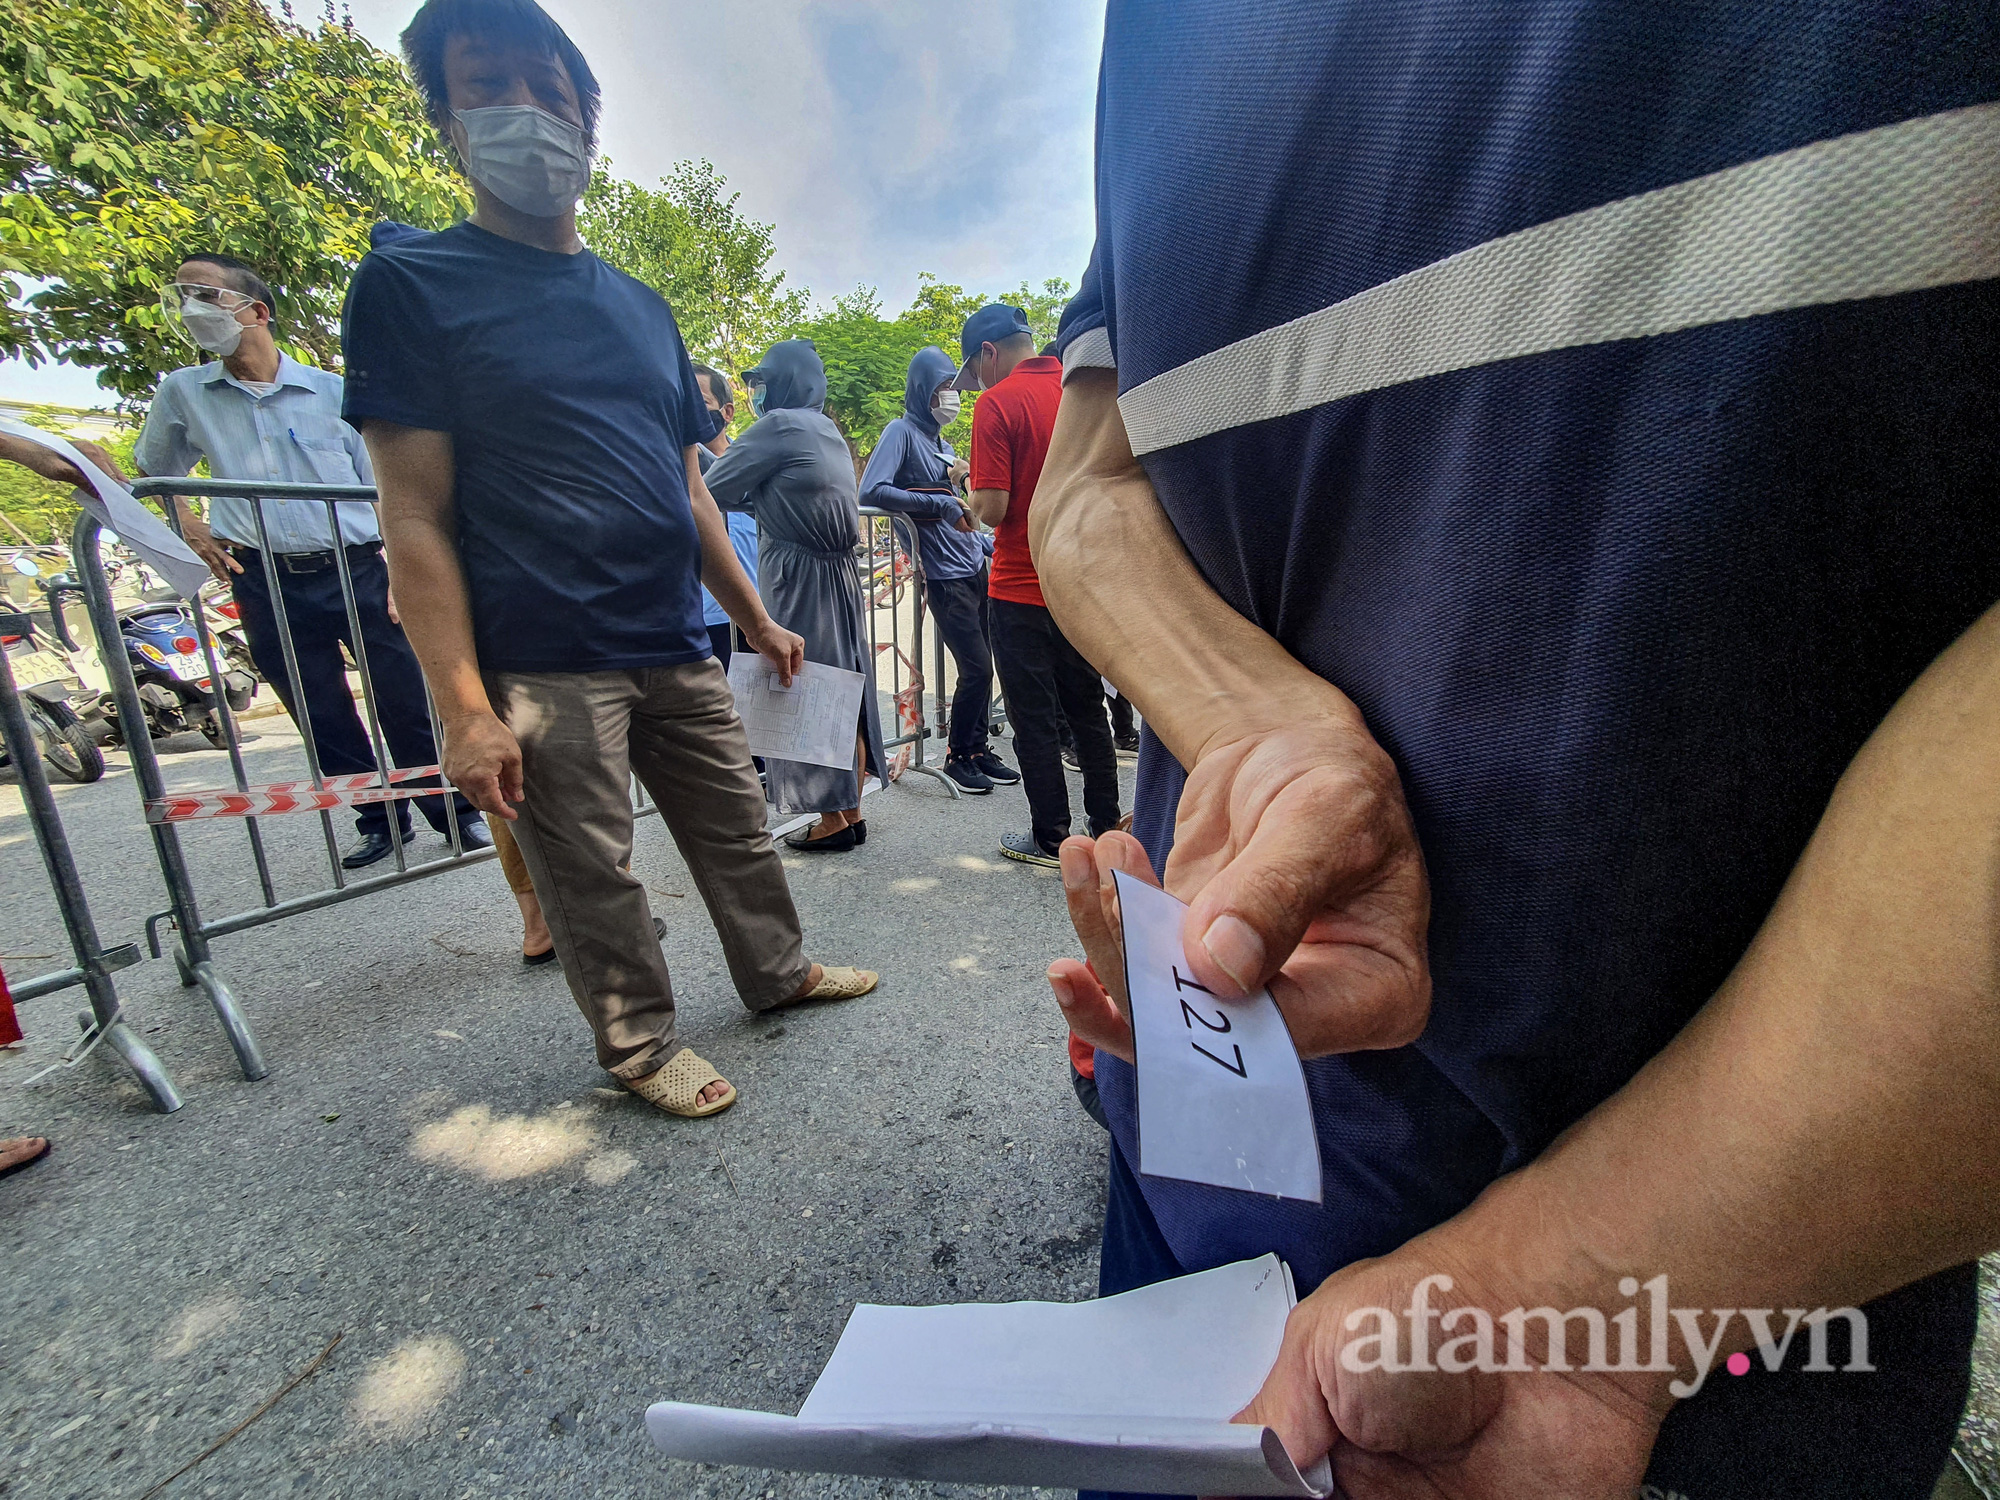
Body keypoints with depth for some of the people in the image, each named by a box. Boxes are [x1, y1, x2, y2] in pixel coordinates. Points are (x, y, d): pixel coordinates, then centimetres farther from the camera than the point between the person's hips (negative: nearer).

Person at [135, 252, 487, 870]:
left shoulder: (332, 392, 5)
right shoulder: (181, 393, 12)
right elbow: (154, 475, 25)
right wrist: (188, 525, 5)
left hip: (358, 570, -2)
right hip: (266, 584, 3)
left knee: (406, 702, -3)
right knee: (324, 721, 7)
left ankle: (457, 814, 8)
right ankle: (379, 820, 20)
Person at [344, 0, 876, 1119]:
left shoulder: (642, 306, 16)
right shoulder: (412, 284, 1)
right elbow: (416, 516, -7)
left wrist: (757, 620, 16)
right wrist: (465, 707, -15)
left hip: (677, 651, 5)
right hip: (543, 669, -5)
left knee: (739, 830, 15)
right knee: (595, 881, 4)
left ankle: (778, 971, 37)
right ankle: (642, 1047, 27)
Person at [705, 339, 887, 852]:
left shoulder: (779, 426, -9)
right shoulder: (827, 431, 17)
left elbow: (714, 492, -6)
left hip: (798, 578, -8)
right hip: (839, 573, 8)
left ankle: (832, 821, 5)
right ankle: (852, 811, 17)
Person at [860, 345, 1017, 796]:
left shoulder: (941, 441, 20)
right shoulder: (902, 431, -4)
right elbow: (872, 490, -22)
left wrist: (993, 546, 20)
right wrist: (942, 504, -22)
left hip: (977, 571, 8)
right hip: (945, 577, -8)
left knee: (980, 668, 8)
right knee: (976, 668, -9)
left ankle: (979, 748, 22)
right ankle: (958, 756, 8)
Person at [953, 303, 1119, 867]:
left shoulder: (997, 404, -11)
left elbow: (993, 508, -18)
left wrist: (970, 502, 3)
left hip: (1022, 587, -6)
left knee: (1034, 717, 5)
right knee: (1087, 707, 16)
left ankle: (1051, 838, 15)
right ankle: (1107, 827, 26)